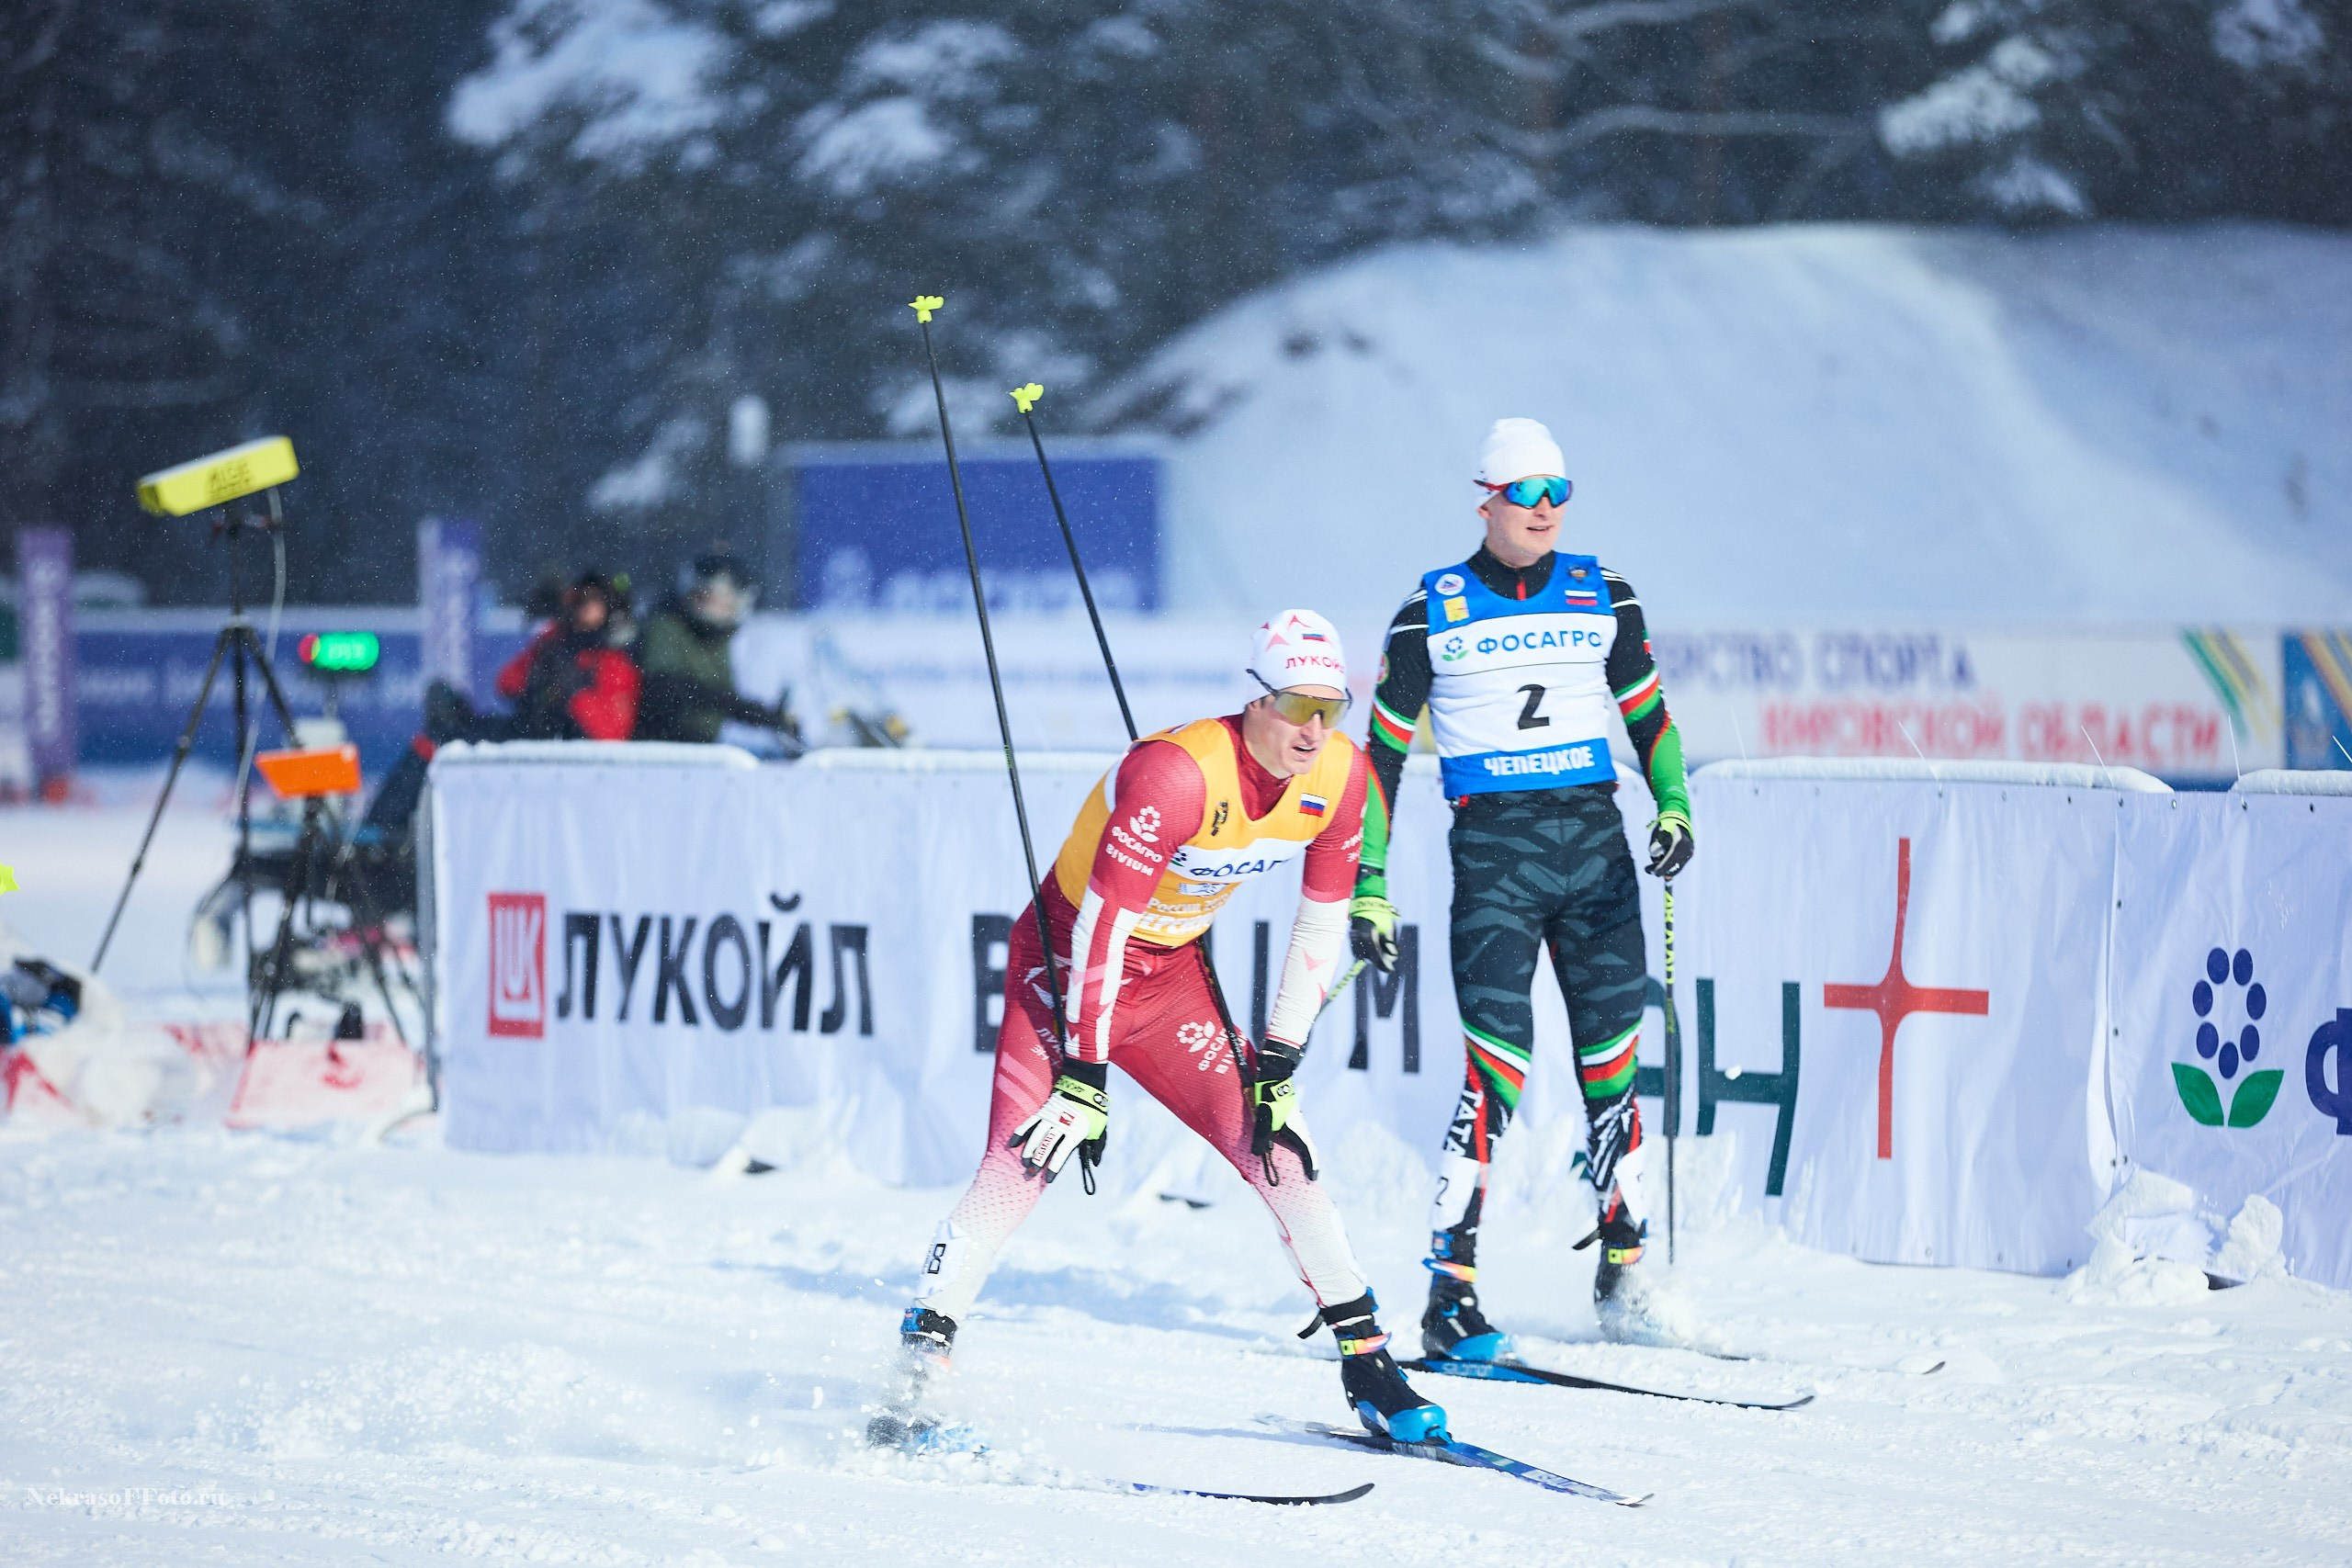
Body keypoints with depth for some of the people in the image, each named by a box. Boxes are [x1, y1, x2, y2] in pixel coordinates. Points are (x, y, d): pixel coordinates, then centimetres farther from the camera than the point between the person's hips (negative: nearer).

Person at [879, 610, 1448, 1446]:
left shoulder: (1339, 775, -12)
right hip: (1069, 960, -5)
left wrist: (1277, 1062, -3)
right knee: (1025, 1158, -20)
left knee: (1273, 1141, -5)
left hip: (1172, 973, 5)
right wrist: (1084, 1079, -26)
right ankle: (919, 1362, -15)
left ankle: (1367, 1364, 3)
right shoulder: (1176, 771, -31)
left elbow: (1323, 926, 1)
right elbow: (1102, 923, -28)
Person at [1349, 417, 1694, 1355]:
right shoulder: (1433, 612, 1)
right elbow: (1383, 751, 5)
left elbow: (1647, 713, 18)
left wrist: (1673, 807, 0)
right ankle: (1451, 1293, -12)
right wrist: (1368, 890, 0)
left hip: (1595, 839, 3)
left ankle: (1622, 1275, 13)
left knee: (1611, 1062, 2)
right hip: (1493, 847, -3)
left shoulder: (1600, 597, 9)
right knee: (1498, 1067, -14)